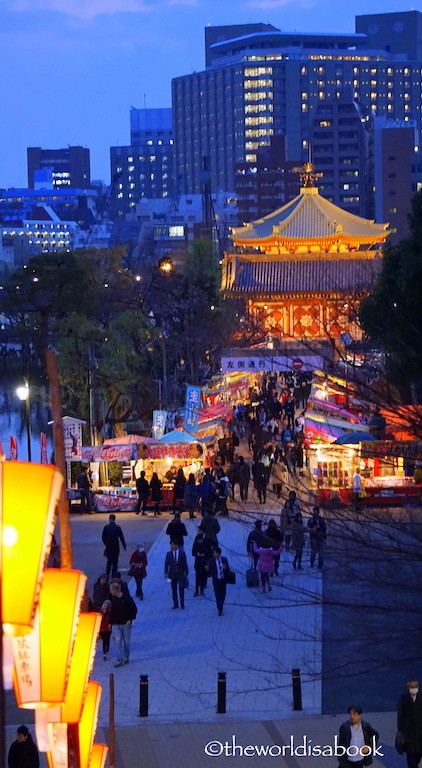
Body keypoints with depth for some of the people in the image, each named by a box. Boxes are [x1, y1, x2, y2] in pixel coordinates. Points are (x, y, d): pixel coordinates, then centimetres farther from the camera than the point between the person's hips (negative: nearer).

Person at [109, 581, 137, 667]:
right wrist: (111, 622, 10)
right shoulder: (113, 599, 5)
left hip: (126, 624, -3)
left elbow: (134, 609, -6)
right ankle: (119, 660, -7)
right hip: (116, 625, 3)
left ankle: (126, 657, 28)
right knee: (118, 642, -6)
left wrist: (130, 619, -14)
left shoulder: (127, 598, -10)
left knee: (126, 641, 9)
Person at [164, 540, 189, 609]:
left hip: (180, 574, -1)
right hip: (172, 574, 1)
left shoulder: (182, 553, 1)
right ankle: (175, 604, 13)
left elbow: (185, 563, 3)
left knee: (181, 589, -4)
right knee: (174, 590, 5)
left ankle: (182, 604, 6)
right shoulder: (169, 554, 2)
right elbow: (166, 564, -1)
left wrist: (186, 572, 0)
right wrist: (166, 573, -12)